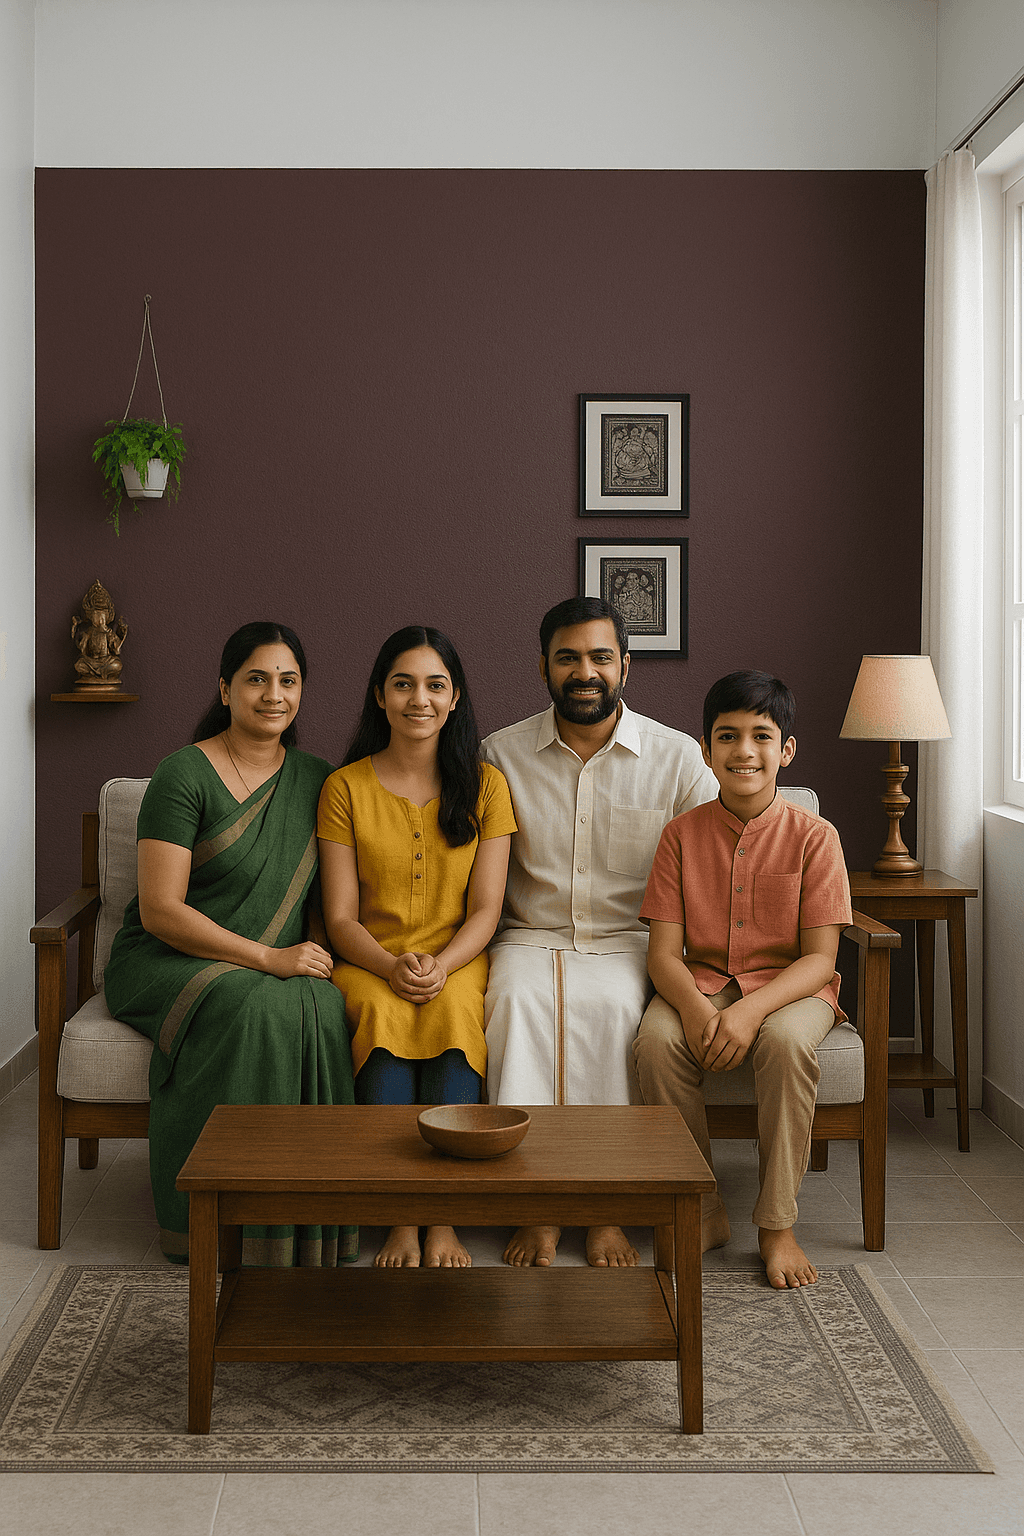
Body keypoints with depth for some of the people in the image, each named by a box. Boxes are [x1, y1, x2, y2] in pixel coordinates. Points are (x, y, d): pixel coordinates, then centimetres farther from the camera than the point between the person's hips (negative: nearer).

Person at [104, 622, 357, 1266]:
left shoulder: (315, 779, 10)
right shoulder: (184, 774, -8)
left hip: (283, 966, 4)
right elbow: (160, 910, -14)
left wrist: (319, 951, -7)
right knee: (259, 1006, -36)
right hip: (168, 962, -4)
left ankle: (308, 1225, -19)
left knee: (326, 1008, -30)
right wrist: (267, 957, -22)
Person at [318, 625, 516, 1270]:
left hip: (457, 961, 0)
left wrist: (439, 966, -19)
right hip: (370, 964, 0)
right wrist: (392, 967, -19)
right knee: (383, 1013, -34)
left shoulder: (485, 785, 5)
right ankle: (401, 1220, -26)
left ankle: (443, 1221, -27)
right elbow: (341, 917, 0)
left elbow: (485, 910, 0)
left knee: (453, 1008, -34)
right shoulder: (346, 787, 4)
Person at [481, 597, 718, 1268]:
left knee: (610, 1003, -34)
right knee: (518, 998, -32)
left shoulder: (677, 757, 3)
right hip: (530, 936, 1)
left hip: (629, 940, -1)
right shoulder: (502, 754, 6)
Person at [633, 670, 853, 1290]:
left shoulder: (814, 836, -5)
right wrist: (696, 1008, -27)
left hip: (790, 986, -2)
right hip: (701, 982, 2)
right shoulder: (684, 832, 1)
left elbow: (820, 958, -10)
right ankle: (703, 1214, -11)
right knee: (657, 1040, -30)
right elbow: (664, 951, -4)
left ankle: (777, 1226, -18)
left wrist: (751, 1009, -28)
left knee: (787, 1042, -35)